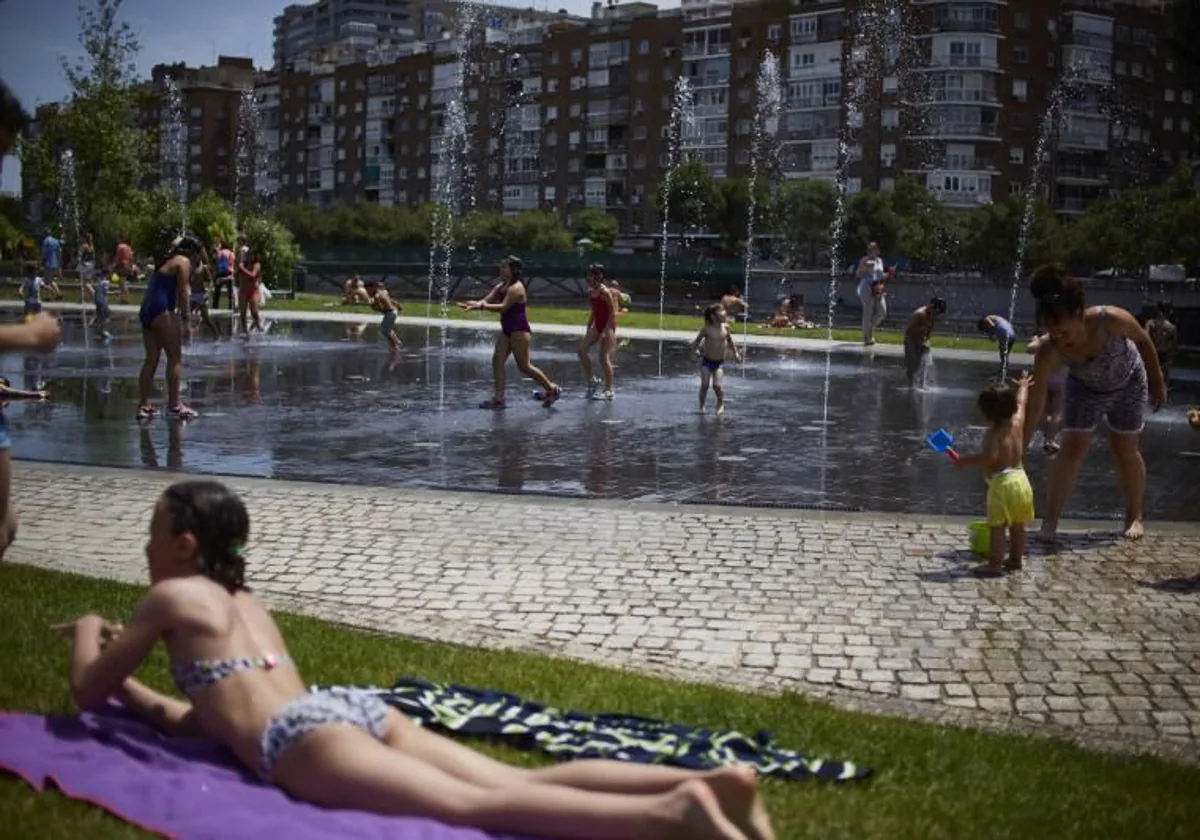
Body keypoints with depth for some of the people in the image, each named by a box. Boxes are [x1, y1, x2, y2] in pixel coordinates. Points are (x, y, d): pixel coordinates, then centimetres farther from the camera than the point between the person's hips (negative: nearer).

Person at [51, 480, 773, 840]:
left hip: (303, 736, -8)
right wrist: (126, 676, 51)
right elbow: (206, 711, 44)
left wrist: (89, 636, 40)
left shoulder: (170, 597, 14)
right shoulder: (244, 599, 35)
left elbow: (88, 693, 20)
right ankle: (711, 781, -26)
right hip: (357, 708, 8)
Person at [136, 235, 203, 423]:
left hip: (146, 310, 9)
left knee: (151, 359, 10)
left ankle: (144, 405, 9)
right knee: (175, 357, -5)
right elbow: (182, 292, -10)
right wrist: (184, 318, -9)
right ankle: (174, 405, -7)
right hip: (161, 310, -9)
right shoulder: (183, 262, 0)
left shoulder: (167, 262, 27)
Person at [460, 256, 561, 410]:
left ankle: (552, 390, 11)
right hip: (507, 330, 9)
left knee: (524, 366, -4)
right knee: (497, 361, 0)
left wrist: (481, 306, -35)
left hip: (519, 331, -9)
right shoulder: (500, 287, 11)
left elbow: (503, 306, -28)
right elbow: (486, 300, 0)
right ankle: (498, 399, 1)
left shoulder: (516, 288, -17)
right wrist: (474, 304, -21)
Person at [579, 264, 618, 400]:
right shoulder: (591, 292, 8)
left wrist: (606, 331, -21)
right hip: (597, 325, 8)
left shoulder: (605, 292, -16)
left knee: (604, 358, -6)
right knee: (582, 349, -3)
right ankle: (591, 380, 9)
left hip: (607, 326, -8)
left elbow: (612, 312, -17)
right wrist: (588, 328, 17)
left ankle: (608, 391, 3)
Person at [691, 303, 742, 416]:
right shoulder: (706, 329, -11)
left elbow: (730, 341, 13)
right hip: (706, 361, -1)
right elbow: (697, 341, 0)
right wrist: (695, 350, -16)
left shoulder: (726, 327, -4)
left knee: (717, 385, -10)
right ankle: (702, 407, 13)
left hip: (719, 362, 1)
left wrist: (735, 353, 8)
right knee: (704, 384, -4)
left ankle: (721, 405, 14)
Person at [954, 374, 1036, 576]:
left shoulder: (993, 435, -15)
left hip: (1001, 483, -8)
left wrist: (966, 461, -20)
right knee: (1018, 525, 18)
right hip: (1020, 479, 8)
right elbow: (1021, 402, 24)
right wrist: (1023, 386, 41)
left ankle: (995, 564, -7)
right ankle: (1016, 559, 29)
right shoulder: (1017, 423, 5)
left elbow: (990, 456, -28)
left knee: (998, 527, -6)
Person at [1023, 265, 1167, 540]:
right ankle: (1050, 520, -2)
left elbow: (1142, 340, -16)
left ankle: (1135, 516, 27)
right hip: (1085, 389, 0)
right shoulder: (1049, 354, -35)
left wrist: (1157, 380, -4)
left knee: (1125, 451, 6)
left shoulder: (1111, 320, -39)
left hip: (1128, 384, 0)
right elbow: (1034, 407, -32)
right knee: (1072, 449, -10)